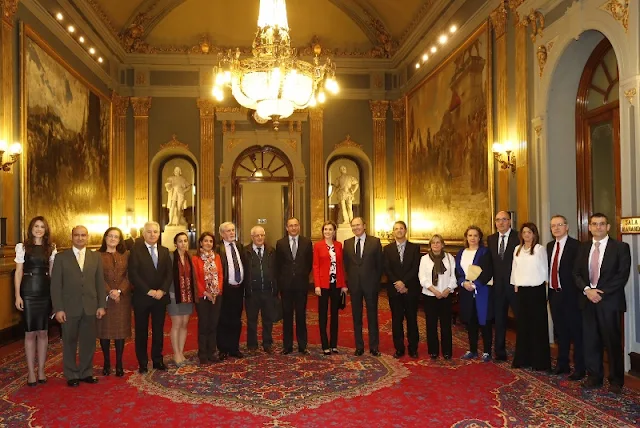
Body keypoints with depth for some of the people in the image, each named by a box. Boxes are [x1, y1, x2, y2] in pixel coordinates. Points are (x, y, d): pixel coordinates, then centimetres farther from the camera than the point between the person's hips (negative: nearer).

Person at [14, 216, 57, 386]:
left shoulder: (51, 249, 7)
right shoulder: (22, 247, 1)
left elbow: (52, 273, 9)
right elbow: (18, 272, 0)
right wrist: (17, 295, -7)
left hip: (46, 293, 2)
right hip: (28, 293, -2)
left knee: (43, 332, 7)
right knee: (30, 333, 3)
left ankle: (41, 370, 17)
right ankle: (31, 372, 12)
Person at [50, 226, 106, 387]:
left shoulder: (96, 257, 7)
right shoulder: (61, 257, 0)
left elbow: (100, 283, 7)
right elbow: (55, 285, -3)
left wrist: (101, 305, 2)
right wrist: (58, 308, -9)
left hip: (90, 307, 2)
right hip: (69, 307, -2)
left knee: (88, 342, 8)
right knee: (70, 343, 8)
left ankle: (86, 372, 22)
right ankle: (71, 375, 21)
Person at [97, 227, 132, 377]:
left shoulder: (125, 255, 9)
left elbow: (129, 276, 3)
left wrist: (119, 291, -12)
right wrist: (110, 292, -15)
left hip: (122, 298, 1)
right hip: (104, 298, -1)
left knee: (121, 330, 3)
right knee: (104, 330, 4)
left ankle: (119, 364, 10)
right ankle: (106, 363, 15)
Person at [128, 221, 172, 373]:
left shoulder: (164, 251, 9)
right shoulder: (136, 251, -4)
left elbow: (169, 273, 5)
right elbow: (133, 275, -11)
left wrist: (162, 290, -10)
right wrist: (149, 291, -15)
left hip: (161, 297, 4)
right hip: (142, 297, -3)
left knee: (158, 330, 10)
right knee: (141, 331, 6)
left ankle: (157, 360, 21)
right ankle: (142, 363, 17)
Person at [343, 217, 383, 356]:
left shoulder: (375, 241, -2)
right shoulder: (347, 243, 5)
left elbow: (379, 264, 1)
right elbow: (346, 264, 11)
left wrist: (376, 281, -1)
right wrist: (350, 280, 5)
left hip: (370, 284, -2)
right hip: (354, 285, 2)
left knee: (372, 316, 6)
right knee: (356, 317, 9)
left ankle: (374, 347, 15)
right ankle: (359, 347, 18)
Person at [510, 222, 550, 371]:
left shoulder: (540, 249, -5)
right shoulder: (518, 250, 9)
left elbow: (544, 270, -2)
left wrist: (544, 288, -3)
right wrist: (515, 286, 8)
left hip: (536, 290, -4)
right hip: (521, 290, 4)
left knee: (538, 325, 1)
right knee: (522, 324, 7)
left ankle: (539, 360, 9)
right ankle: (523, 358, 15)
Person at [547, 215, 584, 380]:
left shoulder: (575, 246, -11)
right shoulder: (550, 246, 12)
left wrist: (579, 292, -16)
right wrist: (550, 289, 4)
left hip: (570, 295, -7)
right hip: (554, 293, 7)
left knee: (576, 332, 2)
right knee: (560, 331, 17)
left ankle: (579, 368, 14)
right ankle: (562, 364, 30)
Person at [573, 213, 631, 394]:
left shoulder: (620, 247, -2)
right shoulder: (583, 247, 12)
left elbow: (622, 275, -9)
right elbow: (576, 273, 9)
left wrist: (601, 293, -14)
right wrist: (587, 289, -9)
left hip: (610, 301, -4)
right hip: (588, 301, 4)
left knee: (613, 343, 2)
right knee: (590, 341, 9)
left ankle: (616, 381, 15)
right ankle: (594, 377, 21)